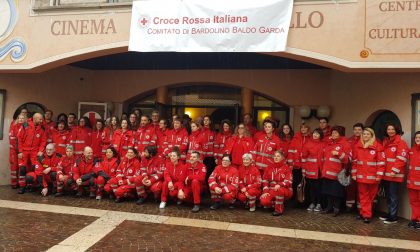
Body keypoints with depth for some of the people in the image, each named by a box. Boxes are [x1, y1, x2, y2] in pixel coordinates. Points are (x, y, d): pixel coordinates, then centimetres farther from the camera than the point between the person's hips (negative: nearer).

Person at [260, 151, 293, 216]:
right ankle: (275, 204, 10)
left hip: (285, 190, -3)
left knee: (279, 190, -40)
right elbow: (265, 180, 6)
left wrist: (279, 185, -34)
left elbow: (288, 181, -15)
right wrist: (265, 191, -7)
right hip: (272, 190, 3)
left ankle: (279, 210, -18)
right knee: (264, 201, -25)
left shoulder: (286, 168, -4)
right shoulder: (269, 167, 8)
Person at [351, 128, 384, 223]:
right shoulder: (357, 146, 7)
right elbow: (354, 161, 9)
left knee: (371, 196, 8)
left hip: (373, 176, -2)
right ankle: (366, 215, 12)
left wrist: (379, 175, -10)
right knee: (363, 196, 5)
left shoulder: (377, 146, -4)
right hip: (361, 176, 2)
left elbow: (381, 162, -6)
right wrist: (354, 174, 5)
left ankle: (364, 213, 18)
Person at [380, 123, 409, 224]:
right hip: (386, 174, 7)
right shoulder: (385, 143, 15)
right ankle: (390, 214, 24)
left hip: (395, 174, -7)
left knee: (393, 196, -4)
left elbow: (401, 158, -15)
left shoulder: (401, 143, -8)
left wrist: (395, 171, -21)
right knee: (388, 195, 13)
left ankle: (393, 217, 2)